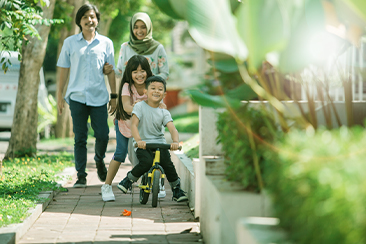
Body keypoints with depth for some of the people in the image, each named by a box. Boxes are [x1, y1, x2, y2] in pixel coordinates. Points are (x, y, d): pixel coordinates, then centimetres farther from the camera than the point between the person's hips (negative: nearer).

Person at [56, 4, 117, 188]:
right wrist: (59, 95, 5)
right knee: (80, 138, 1)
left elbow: (110, 71, 10)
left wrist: (114, 96, 9)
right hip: (77, 96, 0)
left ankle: (99, 160, 28)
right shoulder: (70, 43, 5)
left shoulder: (106, 43, 7)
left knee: (102, 135, -3)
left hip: (99, 97, 0)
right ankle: (81, 176, 10)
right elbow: (63, 69, 8)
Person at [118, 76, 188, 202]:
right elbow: (133, 125, -13)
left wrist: (175, 142, -29)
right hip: (143, 144, -2)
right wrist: (138, 140, -32)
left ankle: (177, 190, 5)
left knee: (168, 164, -19)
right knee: (147, 162, -30)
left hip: (160, 144, 2)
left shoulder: (164, 113, 6)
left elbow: (172, 129, -7)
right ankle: (129, 180, -2)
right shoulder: (140, 106, -2)